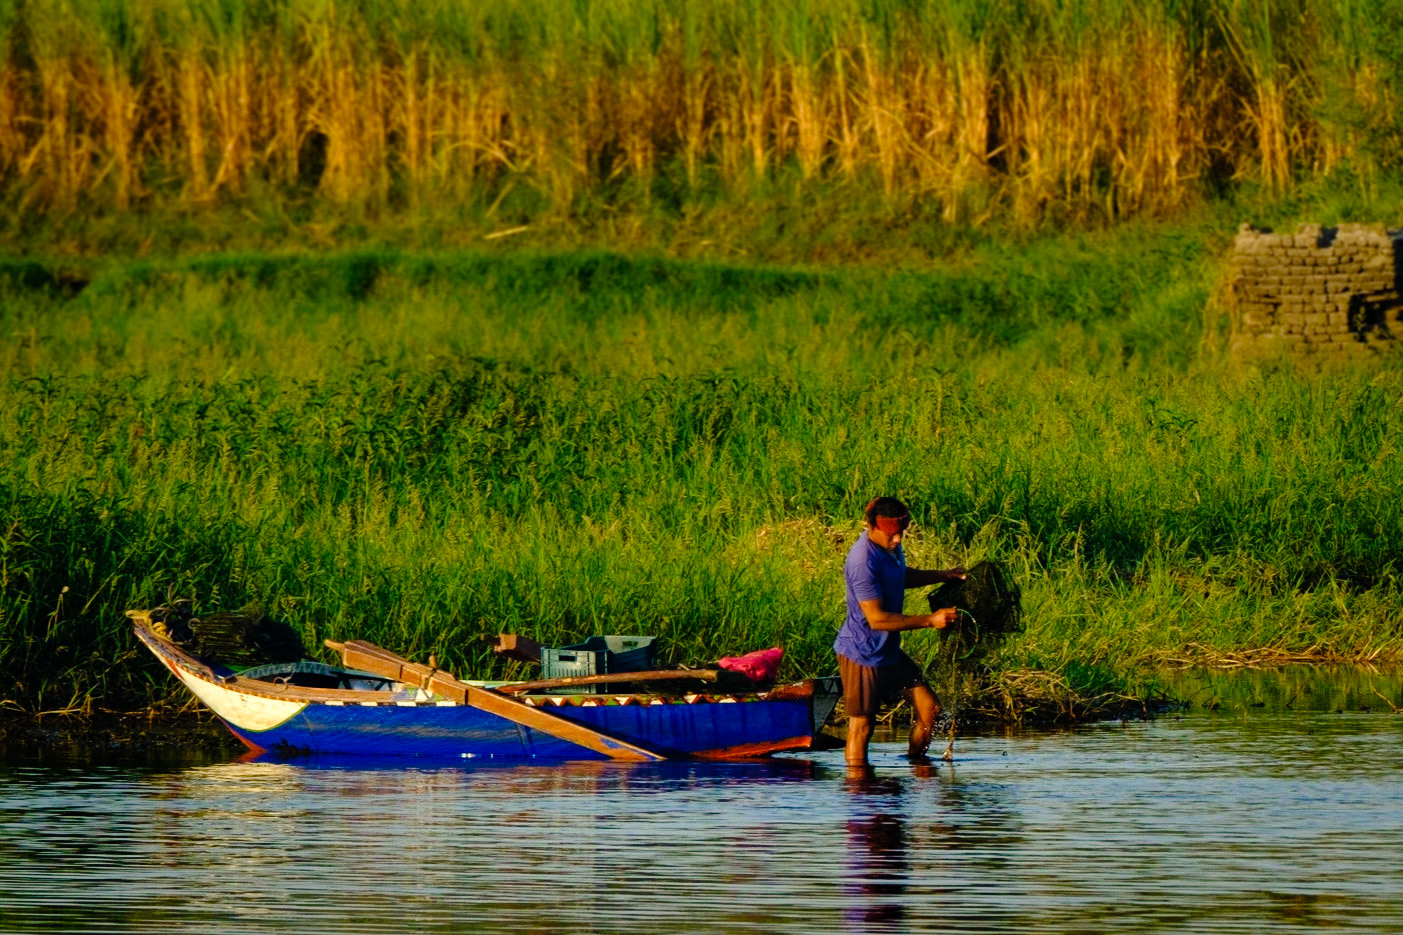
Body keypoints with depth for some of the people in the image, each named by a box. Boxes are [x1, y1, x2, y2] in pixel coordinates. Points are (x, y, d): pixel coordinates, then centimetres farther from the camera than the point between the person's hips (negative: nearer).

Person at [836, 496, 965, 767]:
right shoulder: (864, 562, -26)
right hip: (862, 655, -9)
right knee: (861, 727, 0)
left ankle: (916, 765, 23)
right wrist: (930, 620, -26)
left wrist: (944, 575, 16)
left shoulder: (890, 546, 4)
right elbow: (877, 619, -28)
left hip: (889, 652, 9)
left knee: (929, 708, 7)